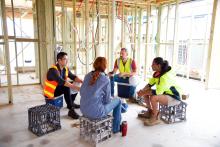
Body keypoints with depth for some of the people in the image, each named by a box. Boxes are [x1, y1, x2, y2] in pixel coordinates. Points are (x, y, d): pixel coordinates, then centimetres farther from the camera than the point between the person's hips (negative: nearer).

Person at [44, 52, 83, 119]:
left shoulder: (65, 69, -2)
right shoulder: (53, 70, -26)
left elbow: (73, 77, -1)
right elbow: (61, 82, -38)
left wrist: (82, 81, -20)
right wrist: (75, 87, -42)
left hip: (58, 88, 8)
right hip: (50, 92, -8)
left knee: (76, 84, 4)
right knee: (66, 87, -32)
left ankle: (71, 103, 18)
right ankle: (71, 110, -29)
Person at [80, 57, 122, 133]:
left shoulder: (87, 75, 2)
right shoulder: (105, 79, -12)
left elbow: (81, 93, 9)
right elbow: (107, 100, -5)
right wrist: (111, 99, 18)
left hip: (84, 110, 6)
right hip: (96, 113, -6)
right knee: (118, 101, 17)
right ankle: (116, 128, 29)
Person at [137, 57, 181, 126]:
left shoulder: (165, 76, -30)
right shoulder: (157, 73, -3)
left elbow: (158, 92, -33)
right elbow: (150, 84, 5)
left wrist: (143, 93, -25)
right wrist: (142, 91, -13)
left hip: (174, 98, -9)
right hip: (165, 93, 9)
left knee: (153, 98, -33)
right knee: (145, 92, 5)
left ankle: (155, 118, -11)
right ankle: (150, 112, 18)